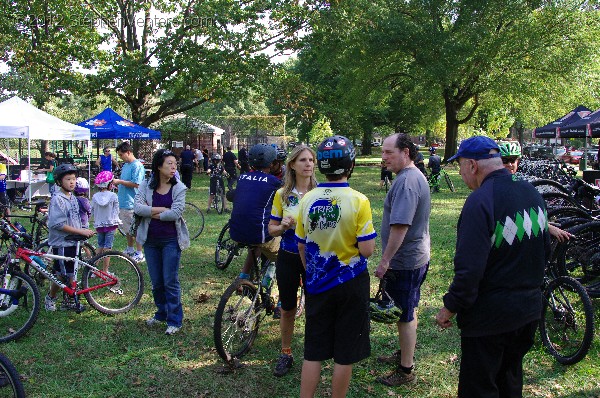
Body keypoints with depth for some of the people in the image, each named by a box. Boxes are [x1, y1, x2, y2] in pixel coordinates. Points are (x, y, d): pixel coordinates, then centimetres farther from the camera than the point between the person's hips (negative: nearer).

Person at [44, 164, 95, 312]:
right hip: (61, 243, -8)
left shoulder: (72, 198, 9)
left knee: (70, 273, 14)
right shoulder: (57, 199, -16)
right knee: (61, 275, 1)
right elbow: (58, 224, -22)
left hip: (72, 242, 8)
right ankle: (50, 298, 22)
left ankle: (70, 301, 24)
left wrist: (84, 231, 1)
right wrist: (81, 231, -22)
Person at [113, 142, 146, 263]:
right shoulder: (125, 165, 14)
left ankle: (139, 254, 5)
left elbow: (136, 184, -21)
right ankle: (130, 250, 32)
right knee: (128, 229, 19)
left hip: (132, 204, -9)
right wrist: (116, 184, 8)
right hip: (123, 202, 9)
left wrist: (120, 181, -17)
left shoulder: (137, 166, -14)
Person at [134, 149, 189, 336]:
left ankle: (174, 320, 11)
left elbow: (175, 213, -17)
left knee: (170, 281, -1)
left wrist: (151, 213, -9)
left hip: (171, 240, -3)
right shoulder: (146, 186, 0)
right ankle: (161, 313, 32)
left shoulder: (179, 188, -5)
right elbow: (138, 208, -13)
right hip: (150, 240, 3)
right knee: (156, 281, 13)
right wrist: (161, 210, -17)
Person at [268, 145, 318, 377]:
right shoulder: (282, 194, -1)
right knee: (287, 308, 12)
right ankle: (286, 354, 29)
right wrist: (283, 226, -18)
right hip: (288, 258, 1)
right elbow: (272, 229, 3)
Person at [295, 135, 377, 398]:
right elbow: (367, 250, -16)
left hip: (317, 284, 3)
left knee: (313, 353, 14)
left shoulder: (308, 199, -4)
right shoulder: (358, 201, -16)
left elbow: (302, 248, 4)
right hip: (351, 285, -3)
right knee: (344, 356, 11)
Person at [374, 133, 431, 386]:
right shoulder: (416, 176, 10)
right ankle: (405, 354, 39)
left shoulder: (406, 181, -24)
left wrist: (385, 260, -23)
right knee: (409, 311, 23)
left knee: (405, 316, 2)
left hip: (404, 261, -10)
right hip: (417, 256, 10)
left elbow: (400, 226, -29)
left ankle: (406, 371, 15)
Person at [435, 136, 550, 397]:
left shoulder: (480, 200, -24)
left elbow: (469, 268, -27)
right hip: (530, 308, 8)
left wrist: (450, 307, -14)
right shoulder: (532, 192, 3)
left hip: (491, 314, -8)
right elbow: (545, 250, 14)